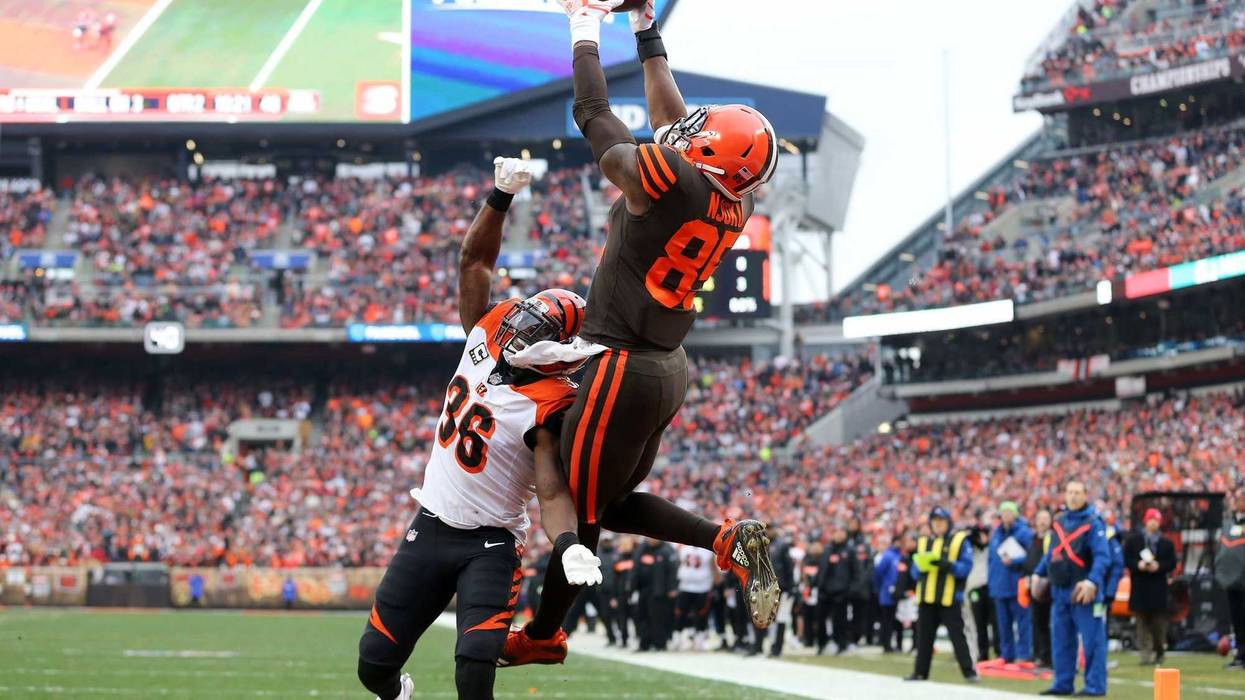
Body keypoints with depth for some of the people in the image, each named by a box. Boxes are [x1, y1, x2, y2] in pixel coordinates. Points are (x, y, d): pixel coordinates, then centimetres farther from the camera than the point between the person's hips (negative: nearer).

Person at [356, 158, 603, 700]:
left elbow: (553, 493, -20)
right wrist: (501, 198, -7)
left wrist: (567, 543, -39)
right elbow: (475, 259, 6)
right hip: (428, 530, 5)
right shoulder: (485, 339, -1)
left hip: (491, 546, -5)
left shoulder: (547, 406, -16)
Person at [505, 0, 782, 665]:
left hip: (621, 368, -8)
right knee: (615, 503, 20)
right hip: (667, 368, 8)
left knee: (580, 510, 7)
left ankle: (542, 633, 21)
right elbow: (670, 118, 14)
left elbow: (593, 116, -10)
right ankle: (728, 539, 4)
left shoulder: (672, 182, -21)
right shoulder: (738, 201, 0)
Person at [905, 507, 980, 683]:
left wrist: (948, 565, -24)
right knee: (923, 636, 8)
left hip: (950, 598, -5)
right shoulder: (923, 542, 16)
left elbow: (966, 567, -8)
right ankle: (920, 672, 15)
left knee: (957, 635, -6)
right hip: (926, 597, 5)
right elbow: (915, 570, 15)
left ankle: (969, 671, -3)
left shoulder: (960, 541, 1)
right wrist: (920, 567, -9)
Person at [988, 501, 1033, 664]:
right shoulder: (996, 533, 15)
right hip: (999, 586, 6)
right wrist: (991, 577, 14)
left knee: (1022, 621, -6)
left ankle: (1023, 654, -4)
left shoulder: (1024, 532, -5)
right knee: (1003, 622, 9)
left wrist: (1014, 561, -20)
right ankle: (1007, 654, 15)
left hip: (1017, 585, -6)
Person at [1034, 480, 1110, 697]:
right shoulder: (1060, 522, 14)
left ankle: (1095, 685, -1)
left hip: (1083, 592, -7)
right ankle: (1063, 683, 19)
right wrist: (1039, 573, 19)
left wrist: (1093, 581, -28)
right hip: (1060, 592, 7)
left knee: (1091, 640, -4)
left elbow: (1102, 557, -17)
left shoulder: (1093, 523, -9)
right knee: (1061, 640, 11)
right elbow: (1052, 553, 25)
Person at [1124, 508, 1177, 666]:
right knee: (1143, 622, -2)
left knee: (1159, 622, 1)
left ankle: (1159, 652, 15)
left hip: (1158, 588, 0)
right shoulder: (1133, 540, 7)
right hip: (1139, 586, 0)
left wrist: (1159, 566, -13)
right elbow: (1126, 559, 4)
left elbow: (1172, 564, 5)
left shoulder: (1166, 543, 9)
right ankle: (1146, 654, -2)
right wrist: (1137, 565, -14)